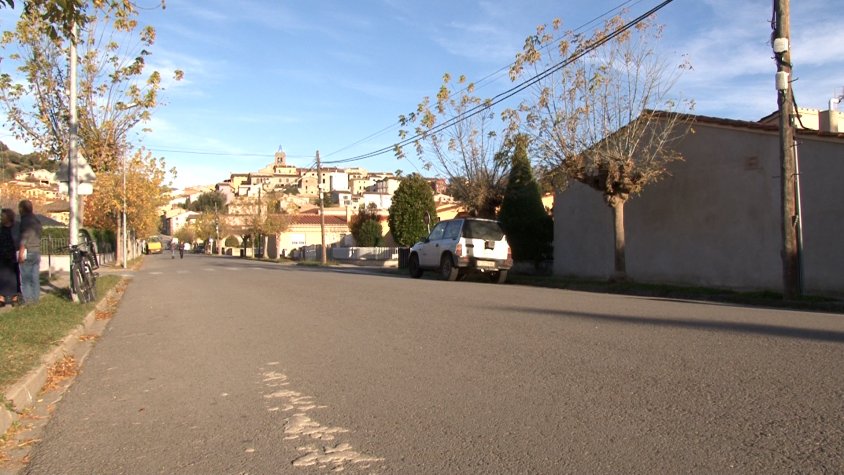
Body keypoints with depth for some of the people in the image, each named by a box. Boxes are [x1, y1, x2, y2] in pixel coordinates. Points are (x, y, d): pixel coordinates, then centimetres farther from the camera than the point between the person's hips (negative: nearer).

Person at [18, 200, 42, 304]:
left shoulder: (25, 220, -12)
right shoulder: (37, 221, 14)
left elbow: (24, 238, -18)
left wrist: (21, 253, -19)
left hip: (27, 252, -8)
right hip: (37, 252, 8)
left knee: (25, 277, -2)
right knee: (35, 277, 9)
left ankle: (27, 299, -2)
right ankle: (35, 297, 11)